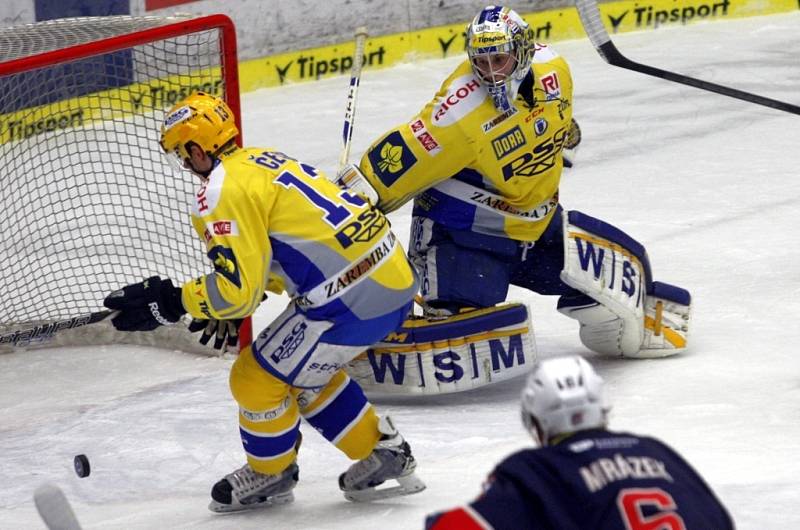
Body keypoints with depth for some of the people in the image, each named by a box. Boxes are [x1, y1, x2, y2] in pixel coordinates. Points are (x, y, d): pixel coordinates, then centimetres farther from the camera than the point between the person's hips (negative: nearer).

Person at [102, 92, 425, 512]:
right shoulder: (261, 162, 18)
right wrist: (229, 305, 27)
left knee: (256, 379, 6)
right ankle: (384, 454, 32)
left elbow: (238, 288, -16)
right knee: (307, 372, 28)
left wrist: (169, 302, -7)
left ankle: (270, 474, 28)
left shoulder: (223, 191, -11)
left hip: (353, 297, -9)